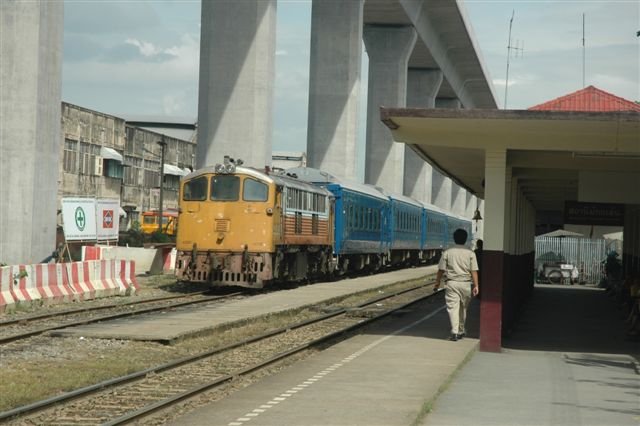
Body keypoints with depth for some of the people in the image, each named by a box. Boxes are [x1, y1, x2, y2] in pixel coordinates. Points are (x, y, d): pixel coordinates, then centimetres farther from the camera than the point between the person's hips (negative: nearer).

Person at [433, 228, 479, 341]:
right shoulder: (470, 253, 0)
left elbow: (441, 270, 0)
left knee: (453, 307, -4)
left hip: (452, 283, -1)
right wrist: (476, 285, -5)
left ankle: (455, 332, -17)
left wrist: (437, 283, 10)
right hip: (466, 284, 1)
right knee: (463, 308, 16)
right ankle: (461, 331, 28)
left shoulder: (447, 253, 0)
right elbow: (474, 271, -5)